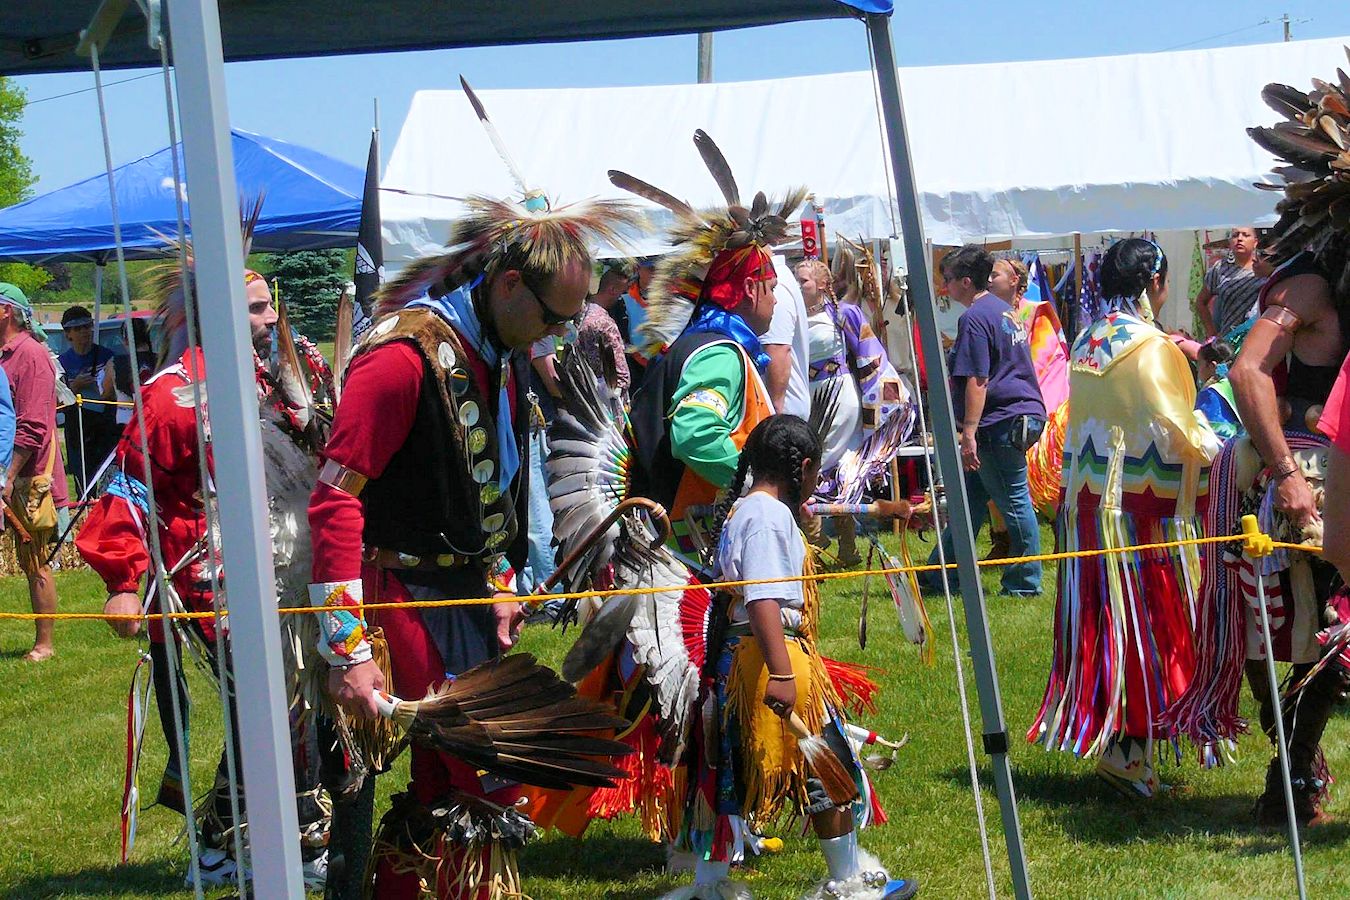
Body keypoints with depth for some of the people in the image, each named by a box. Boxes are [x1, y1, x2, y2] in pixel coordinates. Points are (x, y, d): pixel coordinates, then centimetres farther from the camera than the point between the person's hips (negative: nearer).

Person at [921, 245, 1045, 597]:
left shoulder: (974, 318, -14)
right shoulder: (1002, 309, 16)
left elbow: (977, 381, -20)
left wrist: (969, 432, -21)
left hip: (1000, 423, -10)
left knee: (1014, 502, -2)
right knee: (970, 498, 14)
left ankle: (1025, 583, 6)